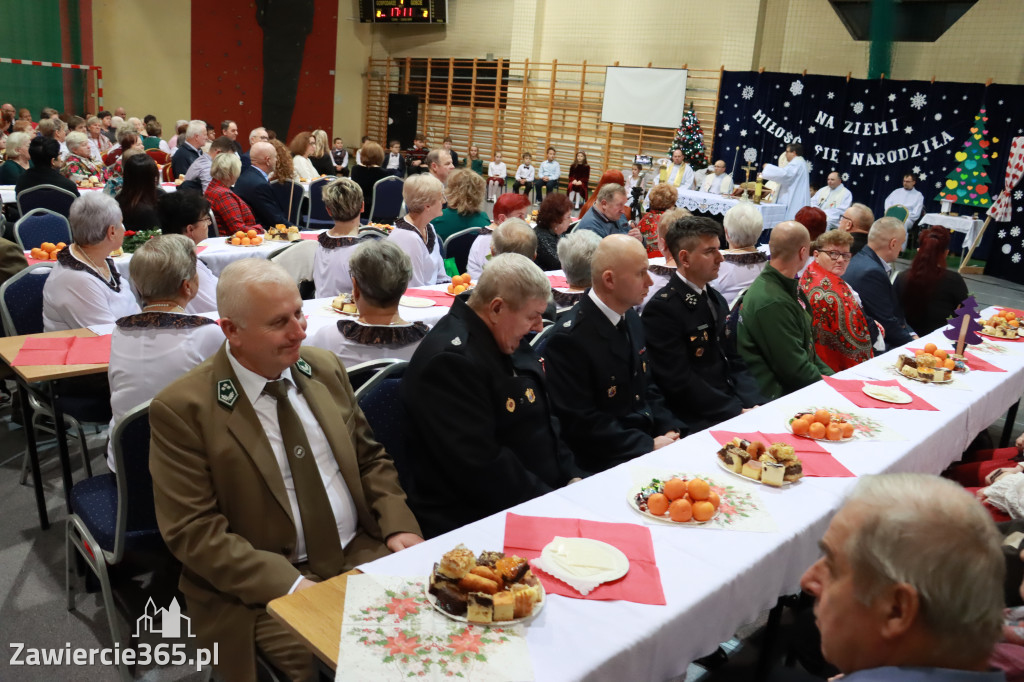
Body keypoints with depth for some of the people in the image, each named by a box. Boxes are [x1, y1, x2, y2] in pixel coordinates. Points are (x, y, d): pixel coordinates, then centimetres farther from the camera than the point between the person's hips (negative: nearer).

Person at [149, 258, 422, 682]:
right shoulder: (182, 408, -10)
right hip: (264, 587, -5)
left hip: (364, 553, 5)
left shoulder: (324, 368, 5)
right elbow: (193, 531, -12)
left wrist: (399, 526, -5)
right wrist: (292, 584, -20)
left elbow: (370, 458, 13)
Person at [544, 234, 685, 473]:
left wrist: (671, 430, 0)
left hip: (652, 439, 8)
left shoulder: (631, 318, 9)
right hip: (607, 462, -8)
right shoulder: (569, 337, -18)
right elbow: (581, 422, -19)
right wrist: (649, 445, -17)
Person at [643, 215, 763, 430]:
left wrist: (754, 404, -3)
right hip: (697, 424, -8)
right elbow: (681, 382, -17)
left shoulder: (717, 300, 14)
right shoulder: (661, 309, -13)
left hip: (732, 411, 8)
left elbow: (735, 362, 14)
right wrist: (738, 411, -16)